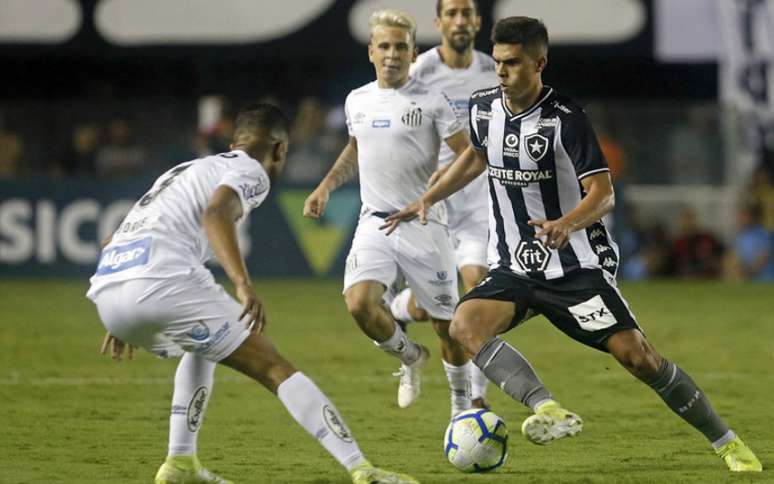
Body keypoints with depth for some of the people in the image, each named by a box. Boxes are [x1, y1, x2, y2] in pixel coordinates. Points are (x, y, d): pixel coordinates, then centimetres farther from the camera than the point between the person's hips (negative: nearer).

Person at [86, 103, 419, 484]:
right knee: (273, 367, -3)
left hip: (106, 293, 8)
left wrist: (124, 322, 43)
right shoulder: (250, 171, 10)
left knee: (202, 348, 34)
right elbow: (216, 214, -14)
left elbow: (125, 237, 37)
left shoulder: (188, 170, 34)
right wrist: (243, 284, -25)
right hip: (162, 282, -8)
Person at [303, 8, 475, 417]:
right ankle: (410, 358, 9)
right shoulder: (357, 101, 9)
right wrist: (325, 187, 17)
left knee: (446, 323, 3)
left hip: (423, 226, -3)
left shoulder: (430, 101, -6)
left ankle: (461, 402, 28)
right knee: (359, 303, -21)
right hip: (374, 223, 3)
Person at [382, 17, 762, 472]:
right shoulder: (484, 108, 3)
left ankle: (728, 443, 6)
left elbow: (603, 193, -19)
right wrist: (427, 200, 20)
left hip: (576, 265, -5)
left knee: (637, 355, -11)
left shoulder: (565, 118, -15)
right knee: (465, 325, -25)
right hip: (513, 268, 5)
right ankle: (549, 409, -37)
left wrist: (565, 225, -38)